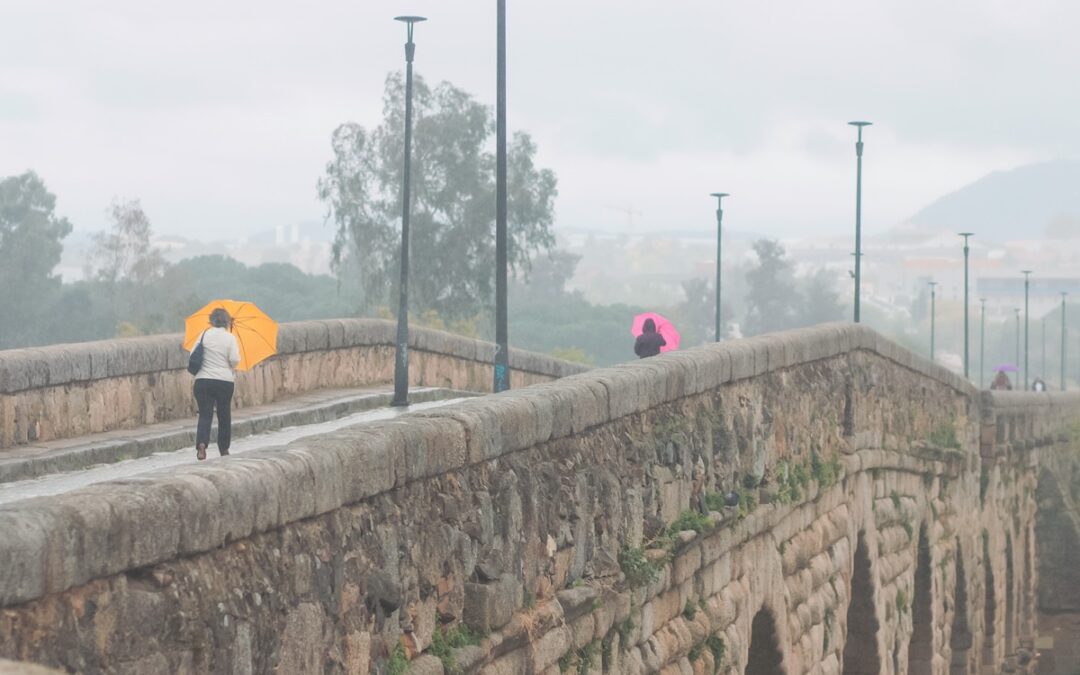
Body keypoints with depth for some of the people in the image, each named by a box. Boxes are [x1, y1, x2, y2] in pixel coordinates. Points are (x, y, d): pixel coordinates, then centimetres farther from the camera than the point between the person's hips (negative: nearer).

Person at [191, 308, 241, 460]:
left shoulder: (205, 335, 1)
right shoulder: (230, 338, -3)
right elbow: (235, 359, -12)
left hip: (203, 380, 0)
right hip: (225, 381, 0)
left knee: (205, 415, -2)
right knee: (224, 416, 13)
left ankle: (201, 444, -25)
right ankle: (224, 450, 22)